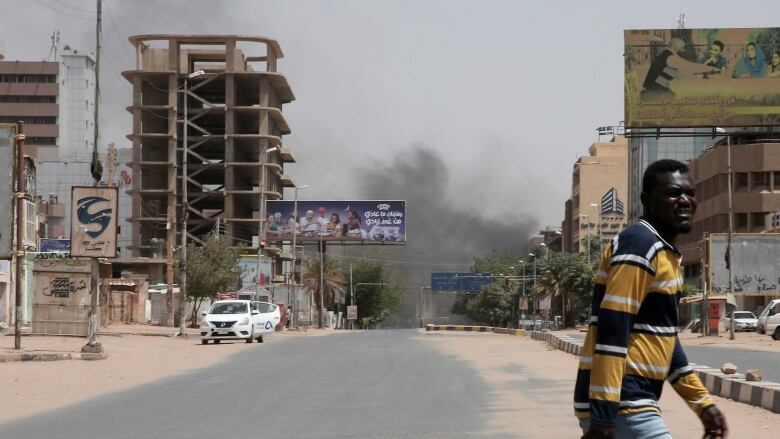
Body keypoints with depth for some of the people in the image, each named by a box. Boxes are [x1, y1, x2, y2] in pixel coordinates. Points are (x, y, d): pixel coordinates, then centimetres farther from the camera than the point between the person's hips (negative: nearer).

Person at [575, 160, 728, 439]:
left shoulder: (667, 253, 18)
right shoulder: (640, 244, -13)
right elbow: (612, 332, -21)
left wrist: (703, 402, 24)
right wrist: (603, 416, -26)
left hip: (631, 401, 10)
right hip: (621, 405, -10)